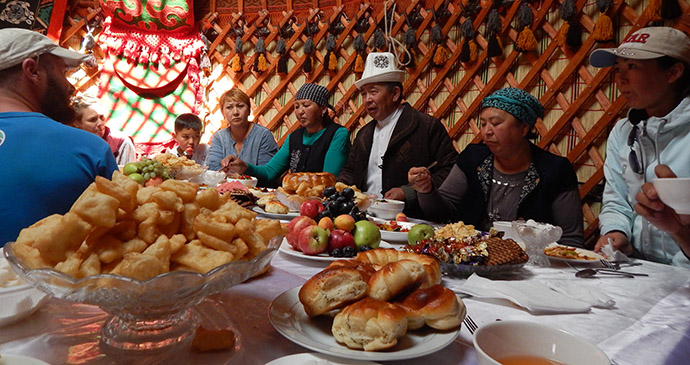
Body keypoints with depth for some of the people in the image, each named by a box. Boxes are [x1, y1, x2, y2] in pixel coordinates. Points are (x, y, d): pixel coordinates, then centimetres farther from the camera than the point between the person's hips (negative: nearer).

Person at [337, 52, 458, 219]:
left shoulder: (429, 126, -3)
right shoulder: (364, 134, 21)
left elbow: (450, 171, -7)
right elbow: (350, 171, 28)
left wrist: (408, 192, -15)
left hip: (409, 218, -5)